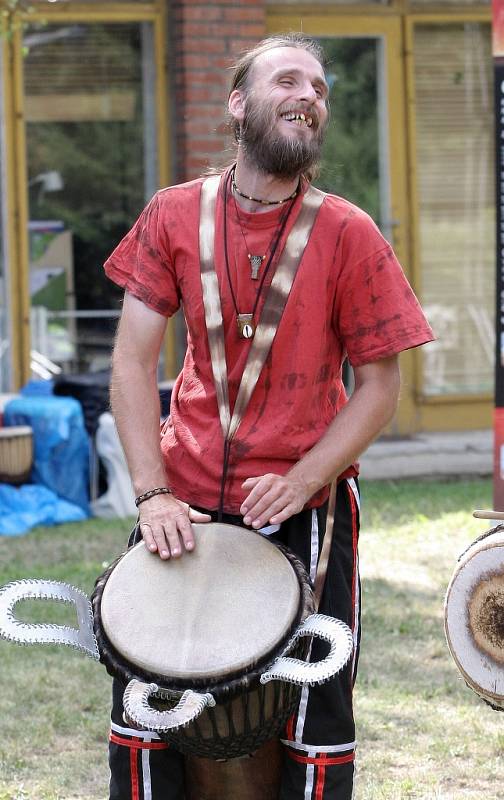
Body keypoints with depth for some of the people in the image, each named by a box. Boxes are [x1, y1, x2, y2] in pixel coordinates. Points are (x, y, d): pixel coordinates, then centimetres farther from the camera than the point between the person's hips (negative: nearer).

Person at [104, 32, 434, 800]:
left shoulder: (348, 234, -6)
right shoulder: (174, 215, -1)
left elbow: (379, 387, -4)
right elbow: (133, 362, -2)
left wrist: (299, 482, -15)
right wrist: (153, 493, -11)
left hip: (306, 505, -1)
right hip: (186, 499, 2)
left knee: (316, 711, 3)